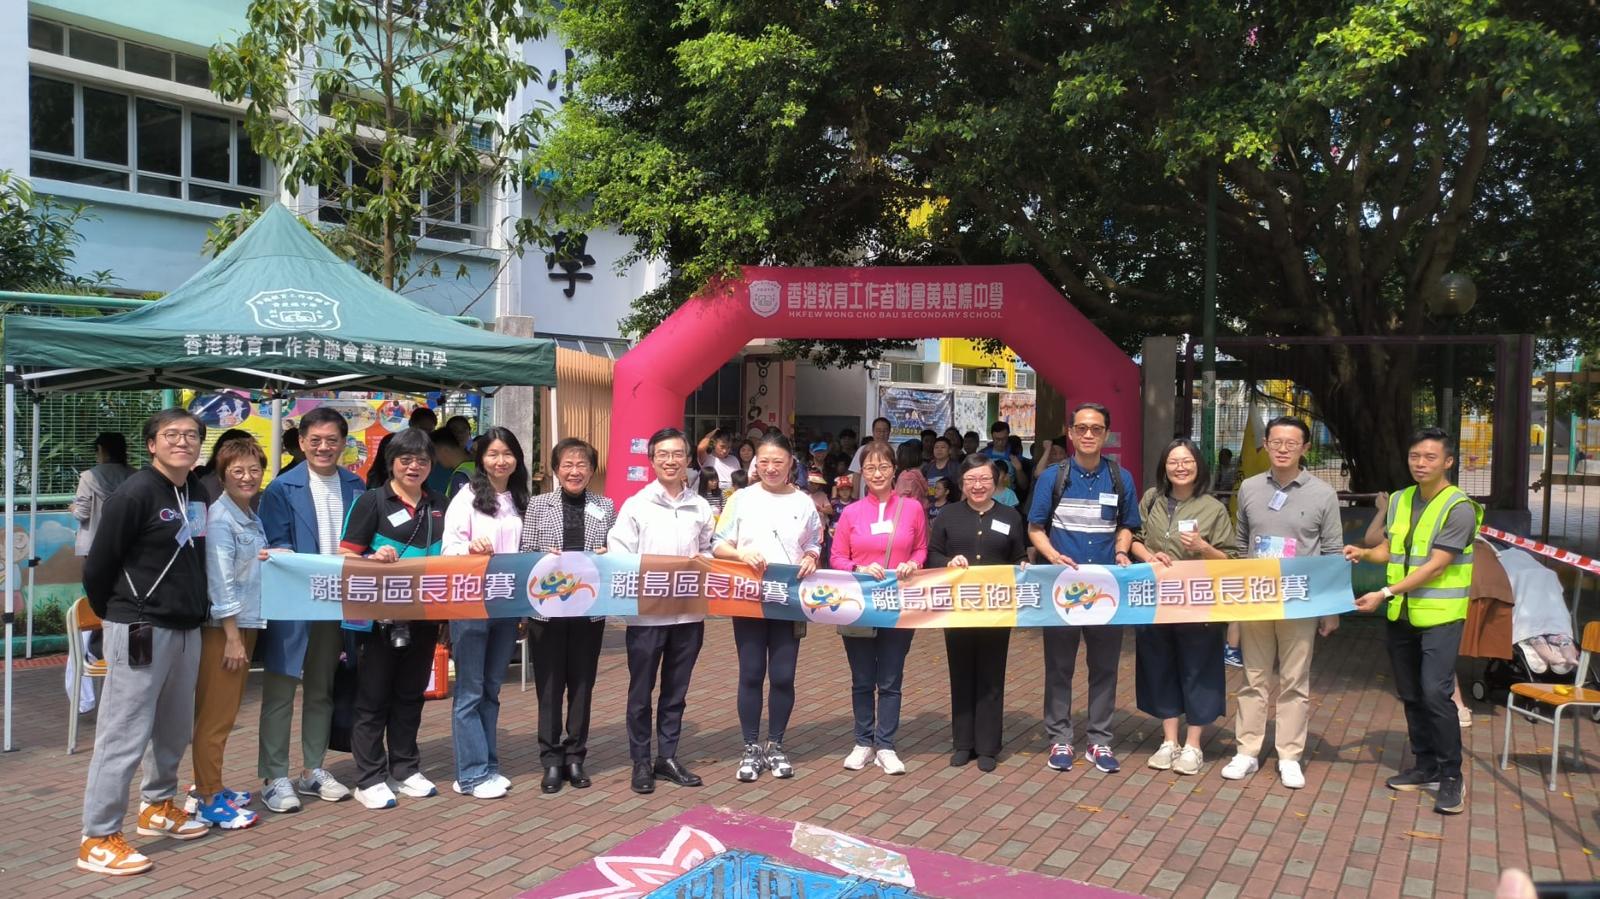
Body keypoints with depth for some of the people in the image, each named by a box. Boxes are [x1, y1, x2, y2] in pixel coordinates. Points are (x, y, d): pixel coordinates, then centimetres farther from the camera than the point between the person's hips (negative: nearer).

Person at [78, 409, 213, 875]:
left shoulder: (197, 491, 8)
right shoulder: (134, 494, -13)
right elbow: (96, 568, -9)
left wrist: (195, 611, 16)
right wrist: (119, 614, 4)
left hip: (186, 629, 7)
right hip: (140, 630, -7)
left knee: (175, 729, 17)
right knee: (125, 735, -4)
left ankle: (157, 807, 35)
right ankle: (98, 839, 4)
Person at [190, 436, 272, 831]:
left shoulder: (252, 518, 13)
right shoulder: (220, 518, -14)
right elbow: (220, 580, -17)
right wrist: (232, 636, -18)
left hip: (246, 622, 9)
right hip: (221, 626, -9)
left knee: (226, 712, 16)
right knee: (214, 716, -2)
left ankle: (212, 787, 26)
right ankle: (208, 800, 5)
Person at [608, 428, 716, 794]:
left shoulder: (701, 508, 8)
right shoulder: (636, 505, -3)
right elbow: (618, 558, -7)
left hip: (689, 612, 3)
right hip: (646, 612, -3)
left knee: (676, 689, 13)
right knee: (641, 690, 6)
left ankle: (667, 757, 25)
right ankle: (641, 761, 18)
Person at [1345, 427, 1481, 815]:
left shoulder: (1458, 508, -13)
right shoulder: (1399, 500, 8)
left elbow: (1435, 566, -18)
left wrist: (1384, 593, -23)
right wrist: (1364, 553, -4)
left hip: (1439, 616, -6)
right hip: (1399, 615, 7)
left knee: (1436, 694, -12)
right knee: (1411, 695, 12)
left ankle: (1450, 776, 1)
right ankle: (1425, 766, 25)